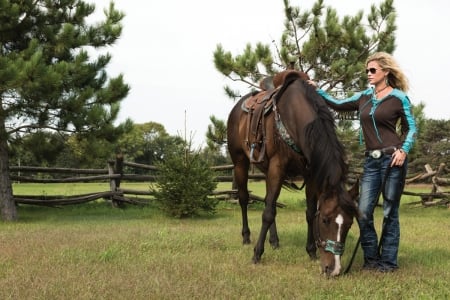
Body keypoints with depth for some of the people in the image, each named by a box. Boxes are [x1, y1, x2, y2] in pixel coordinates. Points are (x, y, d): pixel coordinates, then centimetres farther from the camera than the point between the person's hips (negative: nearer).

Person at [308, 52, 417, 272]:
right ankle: (371, 258, 16)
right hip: (371, 161, 5)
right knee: (363, 212, 2)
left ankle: (388, 261, 13)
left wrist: (404, 150, -14)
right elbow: (338, 106, 18)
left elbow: (411, 128, 1)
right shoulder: (364, 97, 12)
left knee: (389, 212, 2)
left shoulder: (399, 98, -2)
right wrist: (318, 91, 9)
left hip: (393, 160, -5)